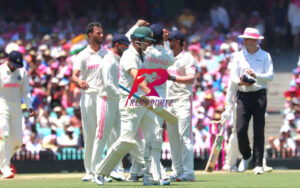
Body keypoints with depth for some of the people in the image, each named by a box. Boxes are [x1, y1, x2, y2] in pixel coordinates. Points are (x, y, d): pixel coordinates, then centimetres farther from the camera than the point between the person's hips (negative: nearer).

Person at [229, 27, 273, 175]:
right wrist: (239, 82, -17)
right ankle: (246, 156, 19)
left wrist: (256, 76, -21)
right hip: (243, 95, 2)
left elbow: (270, 76, -4)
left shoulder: (265, 56, 7)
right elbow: (233, 75, 5)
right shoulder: (239, 56, 13)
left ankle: (258, 164, -3)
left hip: (259, 95, -2)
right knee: (240, 129, -6)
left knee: (259, 130, -6)